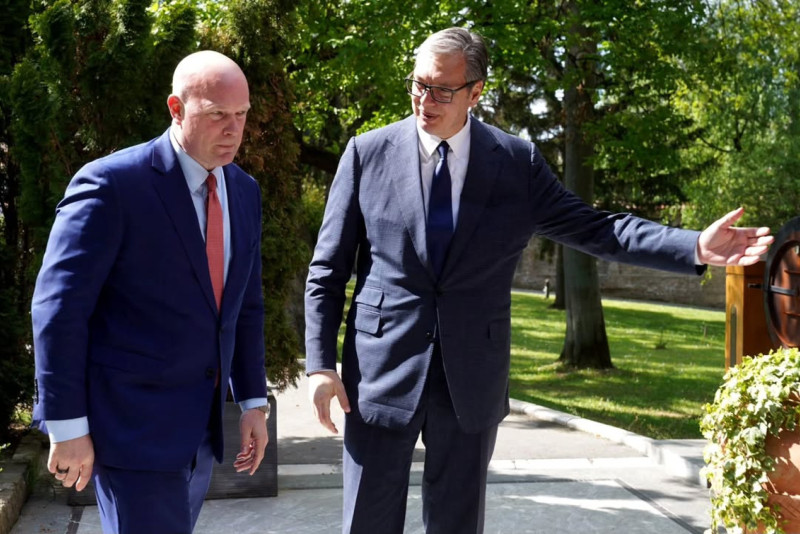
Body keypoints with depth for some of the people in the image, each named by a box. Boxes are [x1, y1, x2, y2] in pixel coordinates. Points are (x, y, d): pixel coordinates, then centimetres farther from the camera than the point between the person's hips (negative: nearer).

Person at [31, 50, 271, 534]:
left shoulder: (244, 191, 8)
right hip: (132, 423, -7)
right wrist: (67, 427, -16)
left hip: (202, 424, 7)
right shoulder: (111, 185, -14)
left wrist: (253, 401, 12)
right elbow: (58, 308, -15)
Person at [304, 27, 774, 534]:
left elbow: (592, 228, 2)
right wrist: (321, 364, -5)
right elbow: (328, 270, 2)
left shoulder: (517, 162, 1)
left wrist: (695, 247, -10)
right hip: (382, 372, -1)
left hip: (471, 380, 1)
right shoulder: (368, 153, -1)